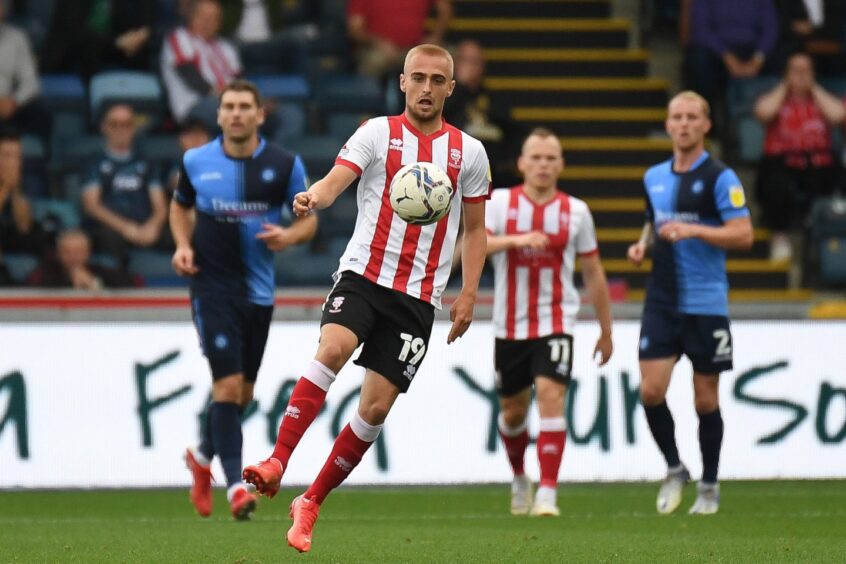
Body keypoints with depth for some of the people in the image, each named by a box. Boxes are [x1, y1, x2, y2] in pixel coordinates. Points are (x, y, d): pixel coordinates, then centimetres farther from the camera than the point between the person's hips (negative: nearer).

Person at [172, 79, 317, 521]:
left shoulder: (284, 165, -3)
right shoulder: (196, 162, -1)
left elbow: (309, 218, 6)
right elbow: (180, 206, 18)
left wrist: (290, 236, -16)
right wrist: (183, 245, 0)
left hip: (259, 290, 2)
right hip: (212, 285, -2)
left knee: (243, 392, 13)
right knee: (228, 384, -15)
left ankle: (203, 456, 40)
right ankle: (235, 485, -13)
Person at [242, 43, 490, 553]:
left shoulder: (468, 152, 8)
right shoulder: (378, 133, 2)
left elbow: (475, 229, 16)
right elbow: (335, 181, -12)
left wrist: (469, 294, 6)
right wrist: (314, 198, -35)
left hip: (419, 296, 2)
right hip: (363, 275, -2)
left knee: (377, 407, -3)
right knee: (334, 348, -31)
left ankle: (311, 504, 10)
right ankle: (277, 463, -30)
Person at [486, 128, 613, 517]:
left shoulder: (576, 211, 2)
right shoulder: (500, 203, -2)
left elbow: (593, 273, 10)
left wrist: (606, 331, 13)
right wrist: (515, 239, -34)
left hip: (556, 323, -1)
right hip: (509, 326, 1)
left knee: (550, 396, -20)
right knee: (513, 412, 12)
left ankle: (548, 494, -21)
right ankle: (519, 480, 39)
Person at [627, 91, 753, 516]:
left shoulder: (720, 178, -7)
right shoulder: (654, 178, 11)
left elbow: (743, 235, -14)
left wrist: (694, 230, -24)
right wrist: (642, 245, 5)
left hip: (706, 303, -4)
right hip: (661, 301, 4)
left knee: (705, 399, 3)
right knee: (651, 389, -8)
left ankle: (709, 487, 16)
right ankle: (674, 470, 13)